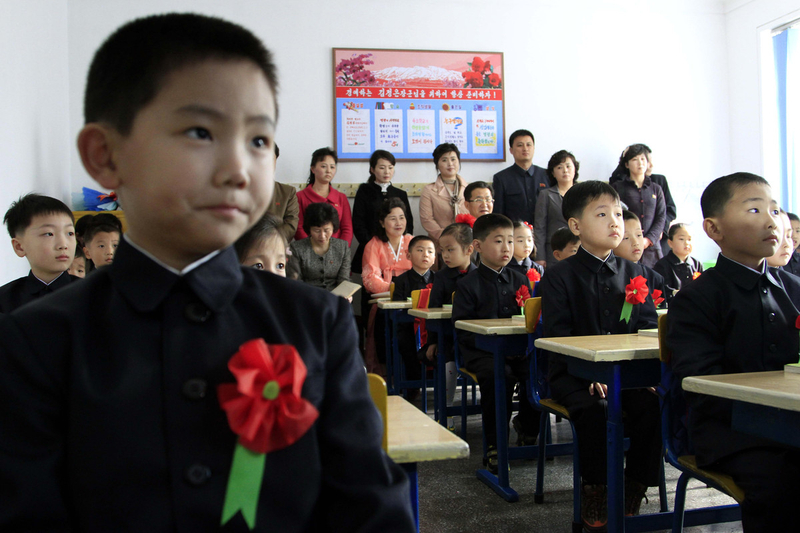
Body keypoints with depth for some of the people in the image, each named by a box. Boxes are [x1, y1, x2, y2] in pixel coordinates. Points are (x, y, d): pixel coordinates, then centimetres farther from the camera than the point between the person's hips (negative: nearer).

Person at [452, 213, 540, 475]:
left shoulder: (520, 280, 16)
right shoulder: (468, 285, 2)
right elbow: (463, 330, -4)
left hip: (518, 350, 4)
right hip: (482, 353, -4)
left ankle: (527, 426, 6)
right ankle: (495, 446, -16)